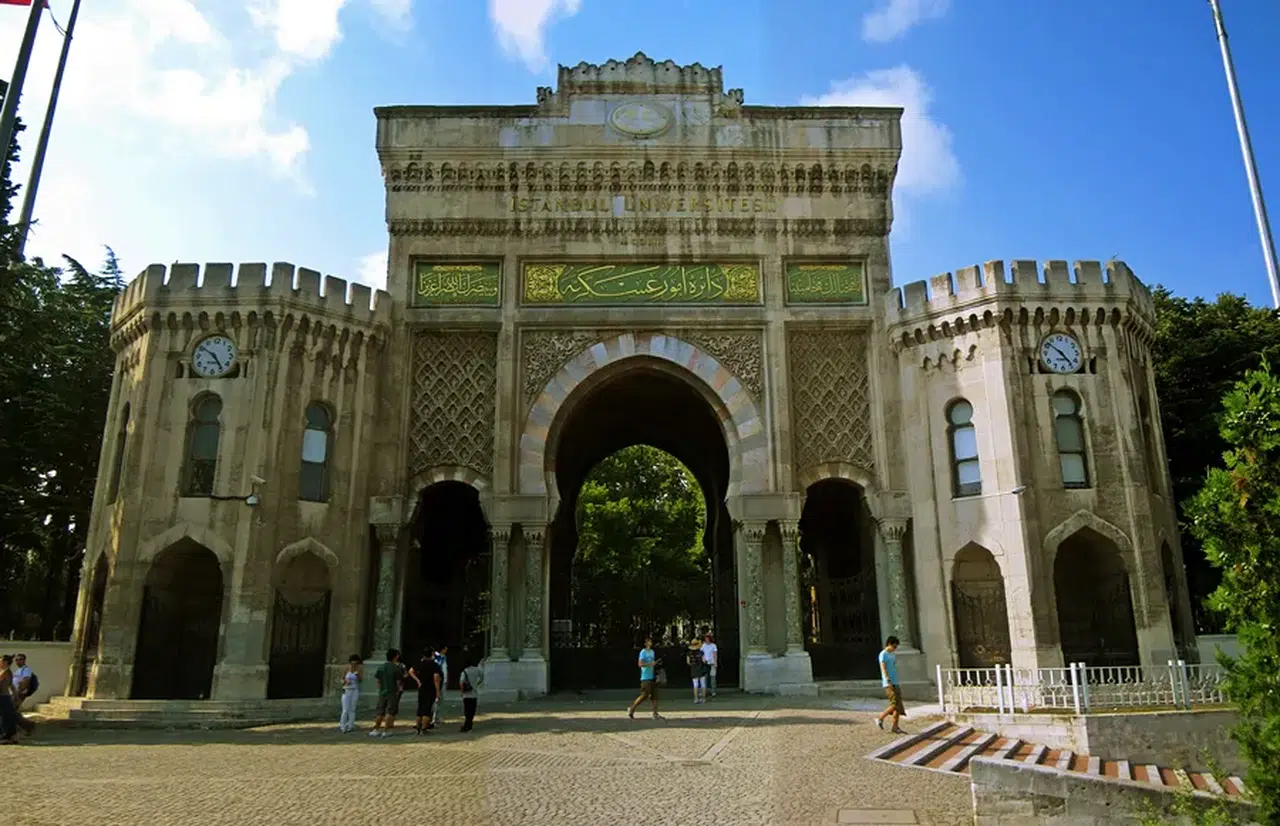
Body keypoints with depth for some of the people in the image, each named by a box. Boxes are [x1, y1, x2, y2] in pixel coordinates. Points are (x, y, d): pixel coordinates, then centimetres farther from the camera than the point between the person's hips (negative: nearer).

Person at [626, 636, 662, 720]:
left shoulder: (652, 652, 16)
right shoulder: (643, 652, -9)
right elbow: (640, 664, -17)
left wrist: (657, 663, 7)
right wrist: (650, 664, -22)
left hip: (652, 677, 8)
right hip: (646, 678, -7)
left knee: (654, 696, 2)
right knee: (644, 696, -6)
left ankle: (655, 714, 3)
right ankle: (631, 709, 8)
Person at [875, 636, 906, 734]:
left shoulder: (892, 655, 18)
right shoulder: (883, 654, -8)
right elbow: (883, 668, -17)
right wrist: (888, 681, -27)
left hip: (895, 683, 9)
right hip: (889, 684, -9)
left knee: (899, 705, 4)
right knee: (895, 704, -14)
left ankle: (895, 727, 7)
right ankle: (880, 718, -1)